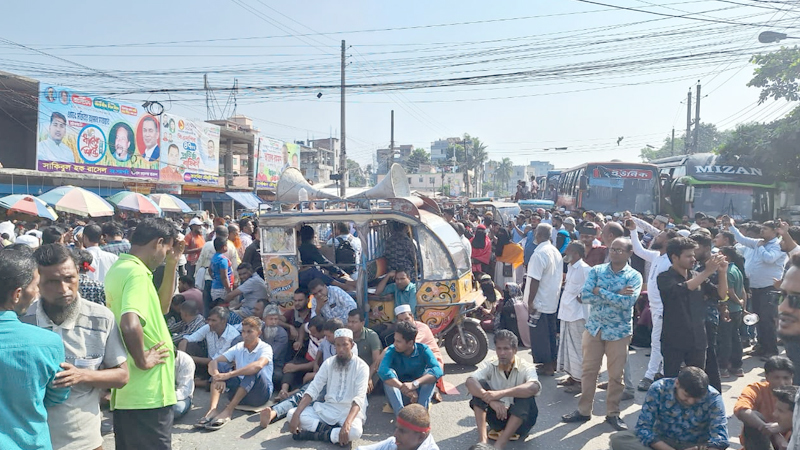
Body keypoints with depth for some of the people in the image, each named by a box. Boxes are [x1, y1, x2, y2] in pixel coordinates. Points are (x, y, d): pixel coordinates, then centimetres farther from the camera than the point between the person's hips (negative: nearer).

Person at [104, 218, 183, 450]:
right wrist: (142, 360, -20)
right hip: (148, 393, -9)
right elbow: (130, 324, -35)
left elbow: (161, 307, 20)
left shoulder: (120, 268, 12)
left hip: (127, 390, 9)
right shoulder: (136, 272, -18)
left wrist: (172, 264, 13)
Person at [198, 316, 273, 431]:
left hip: (260, 394, -5)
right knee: (219, 366, -11)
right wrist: (218, 377, -30)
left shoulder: (265, 348, -11)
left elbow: (258, 365, -36)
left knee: (254, 370, -33)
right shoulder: (238, 348, 3)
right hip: (239, 393, 5)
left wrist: (229, 375, -39)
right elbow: (213, 362, -8)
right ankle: (212, 410, -28)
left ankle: (228, 411, -33)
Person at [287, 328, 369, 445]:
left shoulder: (361, 366, -10)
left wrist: (346, 424, -38)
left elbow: (359, 398, -21)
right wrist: (296, 414, -18)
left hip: (350, 411, -4)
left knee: (355, 431, -39)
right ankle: (333, 432, -19)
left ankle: (313, 435, -21)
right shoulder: (329, 363, 3)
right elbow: (313, 389, -3)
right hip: (328, 408, 4)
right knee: (291, 414, -14)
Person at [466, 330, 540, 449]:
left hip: (521, 418, -2)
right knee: (480, 385, -19)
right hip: (497, 415, 2)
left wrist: (501, 393, -44)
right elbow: (470, 382, -25)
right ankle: (482, 438, -28)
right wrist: (491, 400, -42)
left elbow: (534, 387, -36)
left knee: (525, 394, -31)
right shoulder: (490, 367, -6)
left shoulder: (526, 368, -13)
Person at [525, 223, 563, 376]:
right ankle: (553, 362, 25)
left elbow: (535, 280, -23)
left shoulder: (539, 254, -21)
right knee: (551, 333, 17)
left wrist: (530, 302, -17)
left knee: (539, 336, 2)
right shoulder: (556, 252, 6)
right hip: (553, 301, 9)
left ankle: (546, 366, 8)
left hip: (540, 303, -9)